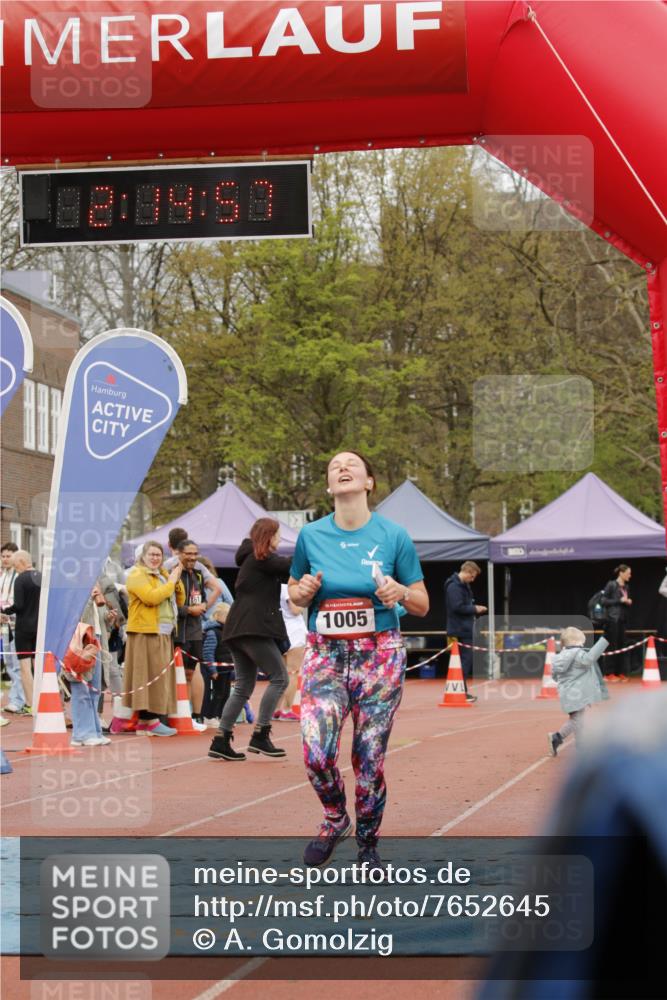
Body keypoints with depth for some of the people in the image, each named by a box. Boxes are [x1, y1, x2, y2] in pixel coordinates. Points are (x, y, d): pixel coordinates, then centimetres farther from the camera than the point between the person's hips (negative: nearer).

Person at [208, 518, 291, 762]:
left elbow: (285, 575, 18)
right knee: (279, 678, -7)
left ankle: (221, 741, 5)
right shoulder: (260, 559, -7)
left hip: (239, 630, 10)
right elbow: (290, 566, -12)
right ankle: (260, 737, -11)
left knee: (244, 686, 10)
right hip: (253, 629, -10)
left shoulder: (253, 559, 22)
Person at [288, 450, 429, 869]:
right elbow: (295, 593, 17)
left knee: (370, 757, 0)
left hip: (379, 654, -1)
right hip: (325, 653, 1)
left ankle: (368, 842, 22)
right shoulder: (311, 535, 3)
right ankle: (336, 819, 16)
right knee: (316, 751, -13)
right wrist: (303, 592, -6)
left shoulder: (393, 535, -1)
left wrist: (399, 593, -16)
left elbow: (422, 604, 5)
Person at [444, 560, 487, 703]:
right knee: (465, 660, -8)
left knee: (466, 660, 12)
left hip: (465, 629, 10)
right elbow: (457, 607, -24)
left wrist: (475, 609, 7)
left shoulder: (464, 585, 16)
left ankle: (463, 691, 18)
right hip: (460, 630, -10)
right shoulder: (454, 586, -16)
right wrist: (474, 609, -13)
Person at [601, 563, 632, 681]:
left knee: (622, 646, 5)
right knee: (613, 646, -4)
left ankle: (621, 673, 10)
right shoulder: (611, 585, -6)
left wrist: (628, 602, 3)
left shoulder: (625, 587, 13)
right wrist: (620, 600, -14)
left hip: (622, 619, 6)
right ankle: (610, 674, 2)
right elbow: (604, 601, -8)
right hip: (613, 619, -6)